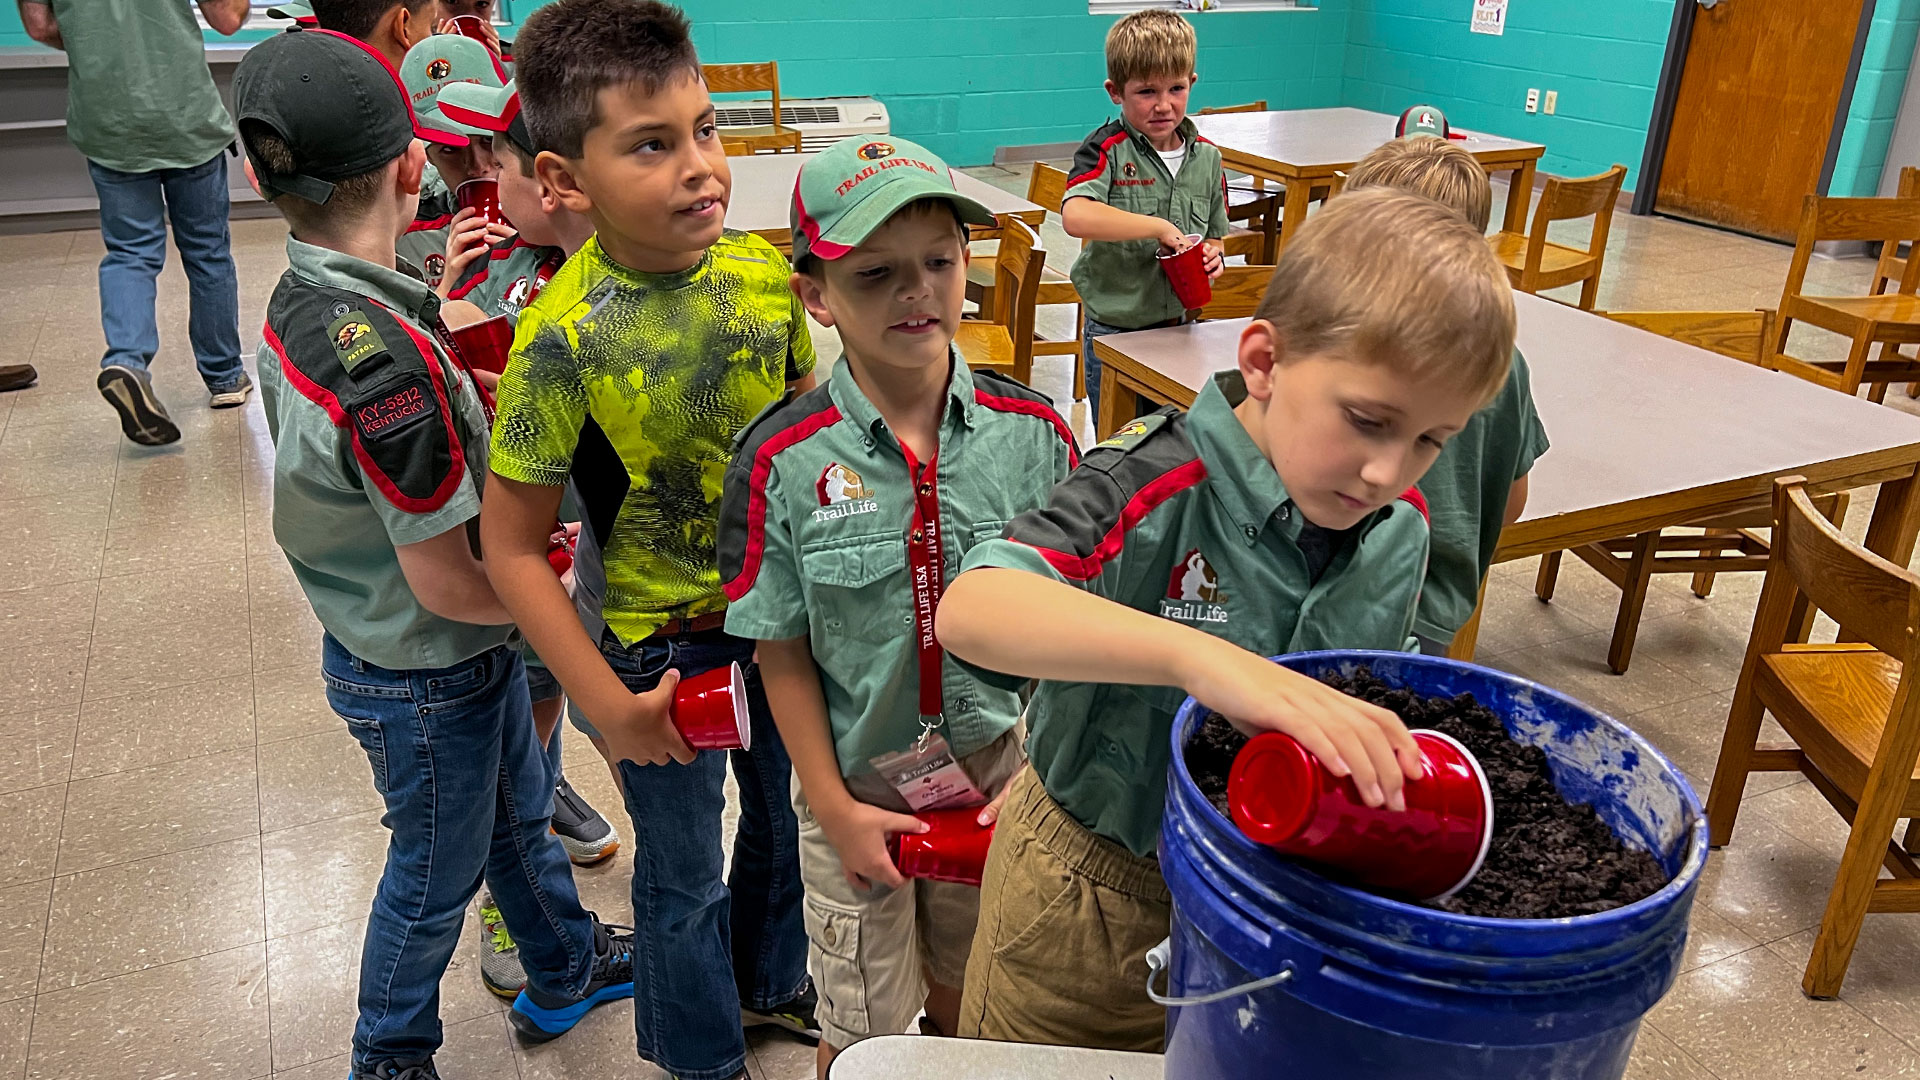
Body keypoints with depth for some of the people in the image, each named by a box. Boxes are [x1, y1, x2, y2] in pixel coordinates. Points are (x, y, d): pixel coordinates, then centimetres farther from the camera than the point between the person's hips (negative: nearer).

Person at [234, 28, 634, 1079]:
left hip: (373, 635, 8)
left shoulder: (300, 304, -5)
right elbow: (447, 584, -28)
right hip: (424, 677, -8)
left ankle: (568, 965, 52)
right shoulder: (389, 360, -35)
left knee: (518, 813, 28)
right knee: (437, 871, 17)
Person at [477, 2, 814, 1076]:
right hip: (655, 644, -5)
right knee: (686, 874, 16)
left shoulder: (766, 272, -12)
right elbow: (512, 546, -18)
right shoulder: (565, 338, -25)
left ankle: (771, 983, 56)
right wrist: (609, 706, -18)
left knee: (783, 814, 26)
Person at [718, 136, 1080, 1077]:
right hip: (858, 793, -1)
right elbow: (783, 652, -9)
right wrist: (834, 808, -8)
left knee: (967, 996, 23)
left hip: (1001, 773, 2)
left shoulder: (1033, 432, -12)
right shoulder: (782, 461, -17)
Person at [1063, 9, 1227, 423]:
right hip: (1114, 335, -4)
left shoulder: (1207, 157, 4)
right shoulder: (1108, 149, -12)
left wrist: (1213, 258, -7)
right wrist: (1160, 228, -28)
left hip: (1180, 329, 5)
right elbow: (1075, 215, -32)